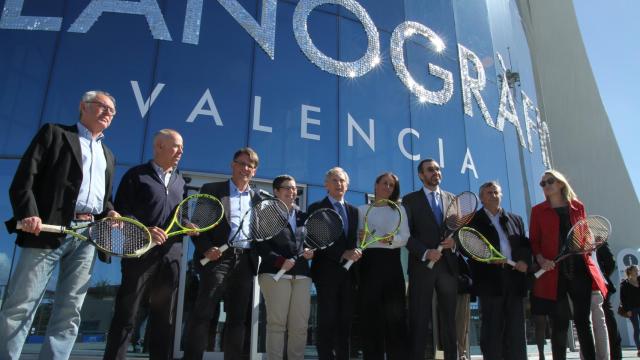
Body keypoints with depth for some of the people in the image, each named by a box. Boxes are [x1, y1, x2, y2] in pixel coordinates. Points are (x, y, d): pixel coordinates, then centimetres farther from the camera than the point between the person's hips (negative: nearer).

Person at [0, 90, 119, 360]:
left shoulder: (108, 156, 25)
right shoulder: (55, 133, 8)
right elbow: (24, 179, -2)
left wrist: (110, 212, 5)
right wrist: (29, 214, -17)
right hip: (49, 230, -5)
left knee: (69, 314, 4)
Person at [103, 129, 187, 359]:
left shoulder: (179, 181, 20)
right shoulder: (136, 175, 2)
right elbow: (121, 212, -5)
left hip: (171, 256, 6)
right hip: (141, 253, -5)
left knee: (164, 319, 9)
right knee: (126, 316, -1)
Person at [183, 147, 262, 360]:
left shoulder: (257, 199, 19)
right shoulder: (212, 190, 7)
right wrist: (206, 248, -13)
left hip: (245, 261, 4)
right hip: (218, 256, -4)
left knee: (238, 317, 8)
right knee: (203, 312, -6)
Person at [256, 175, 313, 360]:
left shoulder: (302, 215, 19)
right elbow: (261, 243, -5)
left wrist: (308, 251, 0)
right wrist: (280, 261, -16)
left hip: (301, 274, 5)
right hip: (275, 272, -4)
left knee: (300, 326, 2)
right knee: (276, 323, -5)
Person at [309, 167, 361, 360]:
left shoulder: (354, 210, 16)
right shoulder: (316, 208, 0)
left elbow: (354, 239, 13)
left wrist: (355, 253, -8)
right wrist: (343, 254, -17)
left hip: (349, 272, 5)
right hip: (327, 272, -4)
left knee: (346, 320, 8)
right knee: (328, 320, -2)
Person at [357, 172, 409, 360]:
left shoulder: (399, 210, 15)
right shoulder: (362, 209, 14)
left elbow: (405, 238, 3)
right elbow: (357, 238, 5)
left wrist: (390, 239, -17)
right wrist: (362, 237, -17)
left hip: (391, 264, 1)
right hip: (369, 262, 0)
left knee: (395, 314, -2)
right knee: (370, 314, -2)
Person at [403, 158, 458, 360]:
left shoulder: (453, 199, 14)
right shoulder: (410, 200, 4)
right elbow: (406, 234, -3)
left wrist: (455, 240, -8)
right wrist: (425, 253, -15)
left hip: (448, 265, 3)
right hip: (422, 265, -3)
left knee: (449, 319, 9)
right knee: (419, 320, 0)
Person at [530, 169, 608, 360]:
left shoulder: (578, 207, 11)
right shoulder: (538, 210, 7)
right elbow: (534, 241, 4)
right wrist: (541, 259, -13)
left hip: (580, 270, 2)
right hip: (554, 273, -1)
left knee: (583, 321, 6)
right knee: (560, 324, 2)